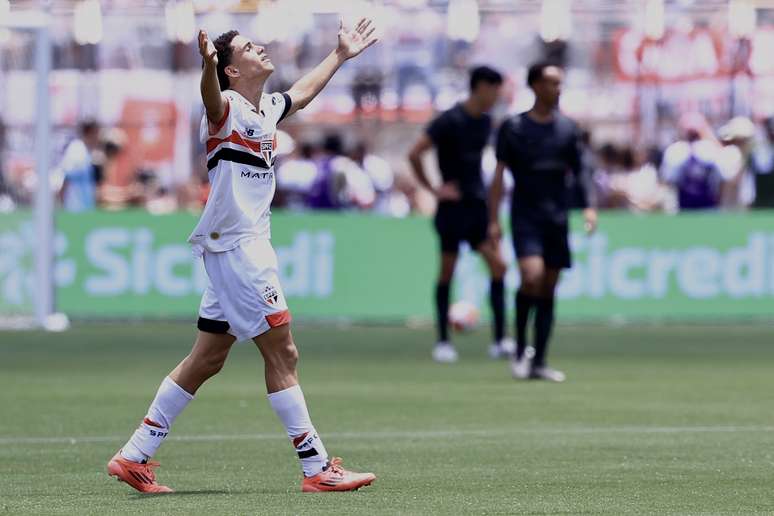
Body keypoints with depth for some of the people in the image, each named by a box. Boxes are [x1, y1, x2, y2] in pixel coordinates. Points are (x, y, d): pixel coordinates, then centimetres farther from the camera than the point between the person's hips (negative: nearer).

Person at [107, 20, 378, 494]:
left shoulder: (267, 110, 14)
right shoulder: (228, 109, -12)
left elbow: (303, 93, 36)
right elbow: (213, 100, -37)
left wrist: (341, 55, 44)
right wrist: (208, 66, -58)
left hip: (248, 248, 10)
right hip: (236, 246, -10)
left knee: (208, 359, 11)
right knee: (282, 352, -7)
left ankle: (135, 456, 14)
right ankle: (317, 468, -3)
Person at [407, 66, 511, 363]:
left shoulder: (485, 121, 10)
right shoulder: (450, 121, -12)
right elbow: (414, 153, -16)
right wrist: (431, 189, -12)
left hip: (478, 204, 6)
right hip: (454, 206, -6)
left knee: (497, 265, -4)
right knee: (447, 272, 1)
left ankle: (499, 341, -3)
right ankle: (443, 342, 10)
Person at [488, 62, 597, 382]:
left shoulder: (567, 128, 8)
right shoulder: (513, 127, -1)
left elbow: (576, 173, 11)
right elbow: (499, 175, 0)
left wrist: (587, 208, -3)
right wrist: (494, 220, -5)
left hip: (557, 219, 4)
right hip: (525, 216, -4)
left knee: (549, 288, 4)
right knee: (532, 275, -22)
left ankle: (539, 362, 10)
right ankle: (520, 350, -6)